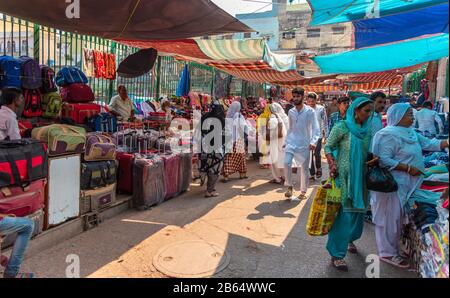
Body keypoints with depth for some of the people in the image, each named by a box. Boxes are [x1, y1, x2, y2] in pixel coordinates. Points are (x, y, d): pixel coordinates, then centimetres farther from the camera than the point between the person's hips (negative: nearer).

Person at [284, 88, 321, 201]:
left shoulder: (310, 111, -6)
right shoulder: (291, 112, 7)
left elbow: (316, 128, -11)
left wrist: (313, 142, -24)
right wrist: (286, 141, 13)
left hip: (304, 144, -3)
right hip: (292, 142, 3)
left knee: (304, 169, 5)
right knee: (287, 163, -17)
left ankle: (303, 192, 21)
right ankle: (289, 187, 1)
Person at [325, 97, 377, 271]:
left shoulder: (368, 130, 6)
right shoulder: (342, 127, -11)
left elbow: (369, 152, 16)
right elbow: (328, 147, -8)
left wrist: (375, 159, -2)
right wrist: (332, 164, -20)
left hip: (361, 176, 6)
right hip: (344, 176, -6)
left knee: (358, 210, 17)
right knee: (344, 213, -4)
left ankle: (350, 239, 43)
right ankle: (336, 254, 8)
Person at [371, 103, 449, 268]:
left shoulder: (411, 133, 11)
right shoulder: (388, 135, -18)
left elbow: (428, 143, 12)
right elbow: (384, 160, -24)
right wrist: (408, 168, -22)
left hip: (405, 184, 10)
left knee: (398, 217, 19)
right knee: (390, 218, 1)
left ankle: (392, 247, 34)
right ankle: (388, 252, 14)